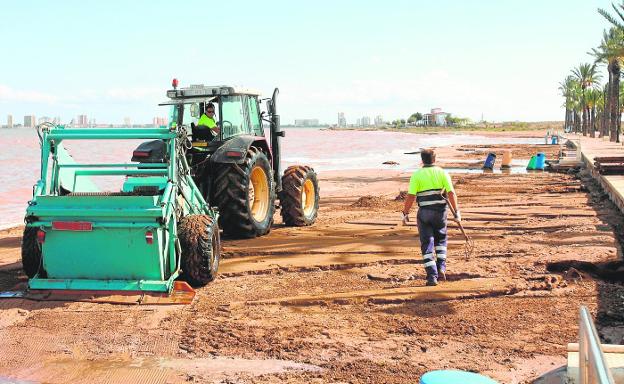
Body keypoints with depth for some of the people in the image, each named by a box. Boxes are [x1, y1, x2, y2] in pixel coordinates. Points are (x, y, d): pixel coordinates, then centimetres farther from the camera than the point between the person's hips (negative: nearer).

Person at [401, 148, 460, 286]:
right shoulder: (442, 173, 0)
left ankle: (432, 276, -2)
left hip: (424, 213, -2)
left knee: (427, 244, 4)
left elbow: (410, 196, -9)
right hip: (440, 211, 2)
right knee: (441, 239, 25)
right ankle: (441, 267, 15)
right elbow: (451, 193, -5)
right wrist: (456, 212, -1)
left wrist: (405, 213, -1)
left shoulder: (417, 175, -4)